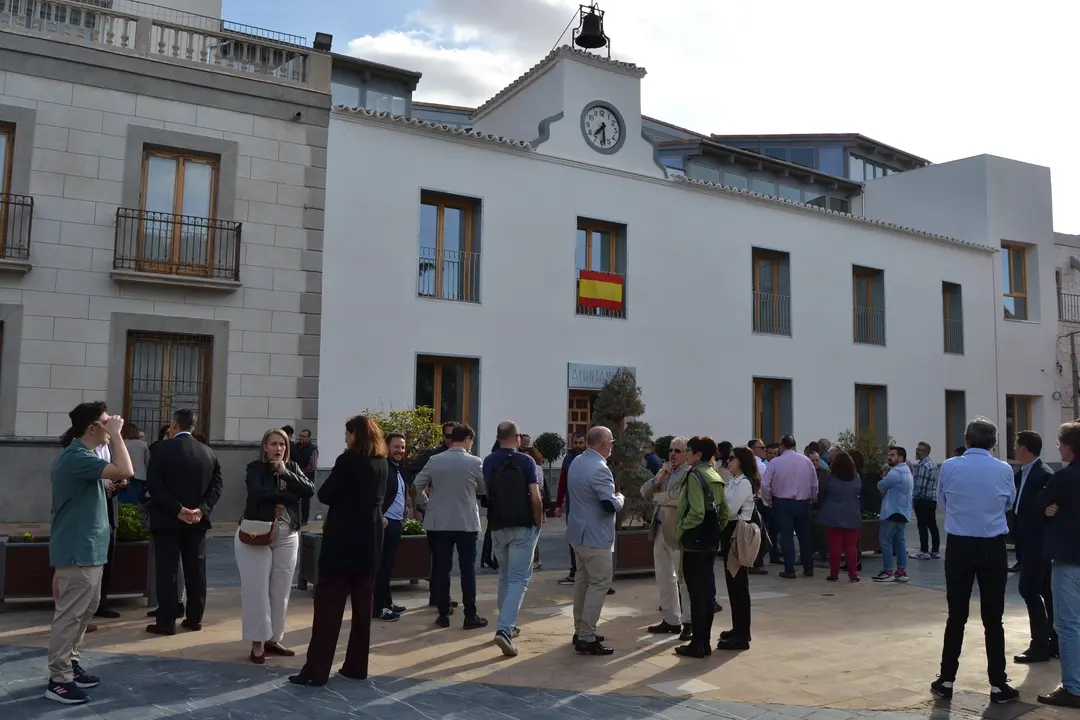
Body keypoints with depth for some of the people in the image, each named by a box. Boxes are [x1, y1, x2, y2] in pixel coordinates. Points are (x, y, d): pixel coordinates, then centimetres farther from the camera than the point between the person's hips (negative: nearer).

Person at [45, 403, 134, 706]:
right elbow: (125, 471, -30)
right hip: (77, 550, -10)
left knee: (85, 611, 18)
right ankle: (58, 680, 6)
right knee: (69, 614, -2)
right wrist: (116, 435, -24)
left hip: (87, 548, 10)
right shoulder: (76, 457, -21)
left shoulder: (80, 455, 12)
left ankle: (71, 665, 28)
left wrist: (110, 487, 6)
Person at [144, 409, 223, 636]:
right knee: (196, 569, 10)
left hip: (167, 519, -4)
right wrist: (201, 509, -9)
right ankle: (195, 618, 16)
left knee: (167, 570, 2)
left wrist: (177, 510, -16)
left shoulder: (161, 449, -7)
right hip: (197, 520, 4)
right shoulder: (208, 452, 5)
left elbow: (153, 485, -15)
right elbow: (217, 485, -1)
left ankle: (166, 621, 4)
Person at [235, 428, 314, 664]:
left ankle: (273, 639, 20)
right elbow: (258, 492, -22)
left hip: (287, 537, 4)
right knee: (257, 589, -1)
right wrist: (290, 496, -14)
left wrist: (285, 473, -12)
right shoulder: (255, 468, -3)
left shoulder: (292, 468, 9)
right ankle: (257, 643, 7)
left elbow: (310, 490, -5)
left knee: (280, 590, 8)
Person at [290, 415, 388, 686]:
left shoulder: (348, 460, -13)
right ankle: (357, 665, 16)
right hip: (370, 539, 7)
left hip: (344, 539, -7)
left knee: (328, 603, -2)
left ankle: (317, 670, -1)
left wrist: (338, 494, 9)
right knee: (363, 604, 11)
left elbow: (324, 494, -9)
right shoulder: (381, 463, 8)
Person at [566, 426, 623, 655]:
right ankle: (586, 639, -4)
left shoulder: (577, 462, 10)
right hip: (595, 536, -10)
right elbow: (611, 505, -25)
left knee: (582, 580, 16)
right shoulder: (599, 469, -21)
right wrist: (620, 497, -3)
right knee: (600, 583, -5)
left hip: (577, 531, 10)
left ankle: (580, 630, 24)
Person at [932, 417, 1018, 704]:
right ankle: (998, 684, 11)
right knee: (993, 619, 7)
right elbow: (1009, 503, 14)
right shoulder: (1004, 469, -5)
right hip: (993, 547, 0)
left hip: (959, 546, 0)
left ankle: (946, 680, 12)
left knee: (956, 616, 8)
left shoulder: (949, 467, -6)